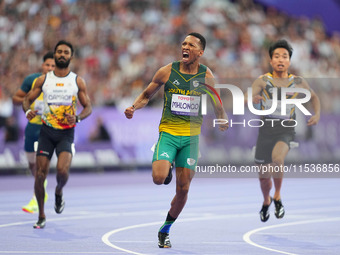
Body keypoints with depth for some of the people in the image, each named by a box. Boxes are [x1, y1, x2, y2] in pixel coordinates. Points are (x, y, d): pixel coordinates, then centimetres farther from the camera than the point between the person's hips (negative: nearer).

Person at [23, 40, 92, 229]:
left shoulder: (78, 82, 2)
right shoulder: (43, 80, 4)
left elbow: (88, 107, 4)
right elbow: (27, 100, 7)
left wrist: (77, 118, -17)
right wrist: (28, 110, -16)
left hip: (66, 133, -1)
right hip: (46, 131, 1)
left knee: (62, 170, -22)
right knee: (40, 175, -4)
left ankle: (59, 192, 14)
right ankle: (41, 216, 13)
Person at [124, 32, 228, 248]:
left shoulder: (206, 75, 0)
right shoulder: (167, 72, -3)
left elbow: (216, 102, 12)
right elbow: (147, 95, 9)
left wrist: (223, 120, -8)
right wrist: (134, 107, -11)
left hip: (191, 136, 1)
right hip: (168, 132, -1)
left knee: (183, 189, 1)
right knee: (159, 178, -24)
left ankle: (165, 231, 21)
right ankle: (167, 167, 15)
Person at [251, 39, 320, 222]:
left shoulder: (298, 83, 2)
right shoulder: (263, 81, -3)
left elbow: (314, 97, 20)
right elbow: (251, 96, -21)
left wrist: (317, 114, 2)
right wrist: (254, 98, -45)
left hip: (286, 130, -1)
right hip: (266, 130, 1)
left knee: (277, 158, -33)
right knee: (264, 176, 9)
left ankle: (277, 197, -10)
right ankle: (266, 201, 44)